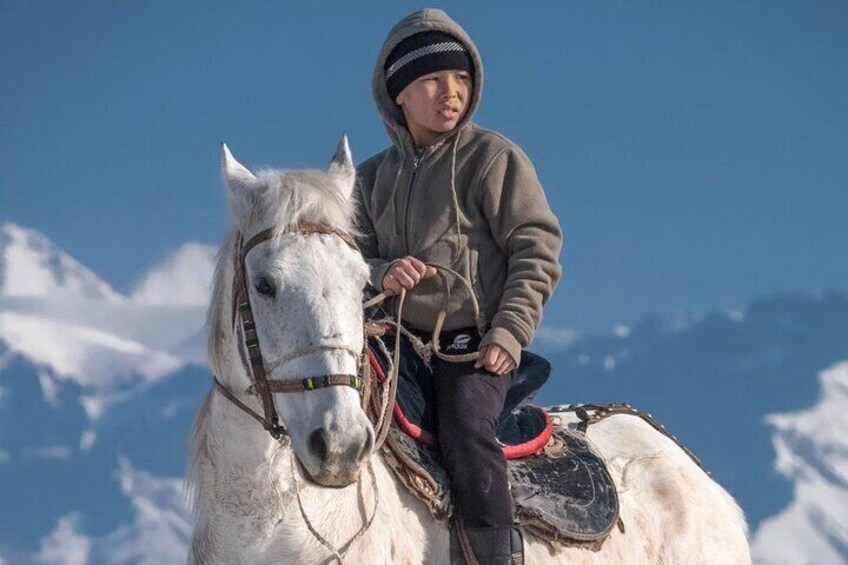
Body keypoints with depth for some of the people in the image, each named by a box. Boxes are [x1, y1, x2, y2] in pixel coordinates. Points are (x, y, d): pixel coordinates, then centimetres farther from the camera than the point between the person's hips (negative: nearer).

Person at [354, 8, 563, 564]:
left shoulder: (493, 157, -1)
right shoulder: (373, 177, 14)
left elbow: (537, 251, -5)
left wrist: (509, 333, -15)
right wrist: (382, 275, -12)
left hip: (475, 343, -5)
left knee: (466, 430, -30)